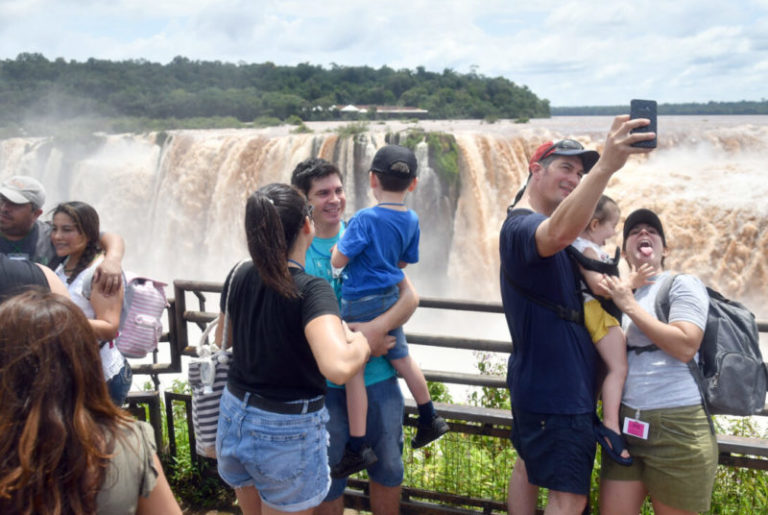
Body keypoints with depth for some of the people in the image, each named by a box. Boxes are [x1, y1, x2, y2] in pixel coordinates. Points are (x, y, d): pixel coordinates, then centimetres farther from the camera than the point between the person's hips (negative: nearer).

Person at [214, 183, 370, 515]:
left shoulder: (239, 276, -4)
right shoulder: (312, 291, -24)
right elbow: (338, 367, -40)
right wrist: (362, 341, -19)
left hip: (234, 421, 6)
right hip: (288, 436, -6)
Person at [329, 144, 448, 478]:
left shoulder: (365, 219, -20)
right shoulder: (411, 221, 0)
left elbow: (338, 261, -18)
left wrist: (341, 240, 1)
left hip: (360, 303, -7)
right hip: (390, 298, 7)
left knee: (353, 371, 1)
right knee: (401, 358, 21)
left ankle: (357, 448, 5)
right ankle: (429, 419, 34)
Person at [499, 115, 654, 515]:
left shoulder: (539, 223, 13)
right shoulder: (522, 225, -22)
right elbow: (560, 232, -46)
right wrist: (606, 167, -56)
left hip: (538, 381, 11)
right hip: (556, 391, -11)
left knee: (528, 467, 21)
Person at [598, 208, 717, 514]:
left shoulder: (683, 284, 0)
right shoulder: (622, 293, 17)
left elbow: (685, 346, -16)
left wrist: (630, 306, -11)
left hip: (676, 427, -5)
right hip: (625, 425, 6)